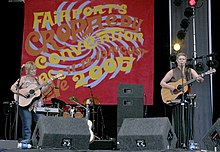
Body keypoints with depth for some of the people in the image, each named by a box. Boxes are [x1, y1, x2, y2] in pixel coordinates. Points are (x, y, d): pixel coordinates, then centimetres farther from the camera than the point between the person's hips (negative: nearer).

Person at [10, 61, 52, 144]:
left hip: (37, 105, 4)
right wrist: (21, 92, -18)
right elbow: (12, 88, -6)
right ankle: (26, 141, 10)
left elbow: (42, 90, 6)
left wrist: (48, 85, -11)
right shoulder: (22, 79, -1)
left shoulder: (37, 79, 11)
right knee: (27, 124, 0)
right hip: (24, 104, -4)